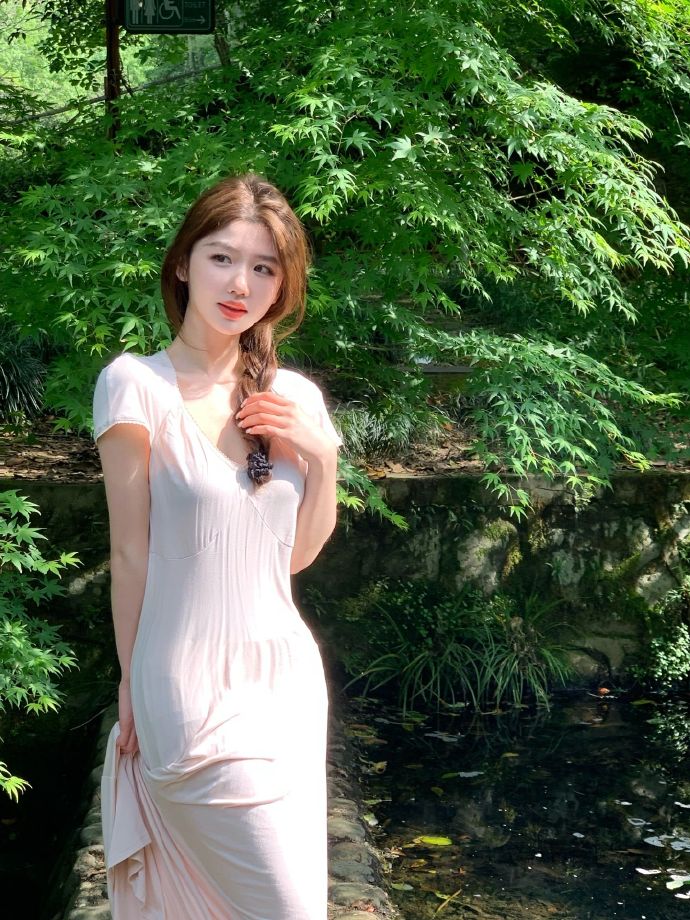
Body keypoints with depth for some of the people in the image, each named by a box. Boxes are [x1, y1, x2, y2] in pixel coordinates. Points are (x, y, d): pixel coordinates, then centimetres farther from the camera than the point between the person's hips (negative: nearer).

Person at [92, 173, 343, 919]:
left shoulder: (295, 397, 5)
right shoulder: (135, 383, -11)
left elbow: (299, 554, 12)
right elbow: (130, 553, -7)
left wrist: (322, 457, -3)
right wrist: (131, 687, -1)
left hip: (288, 675, 5)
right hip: (193, 690, -5)